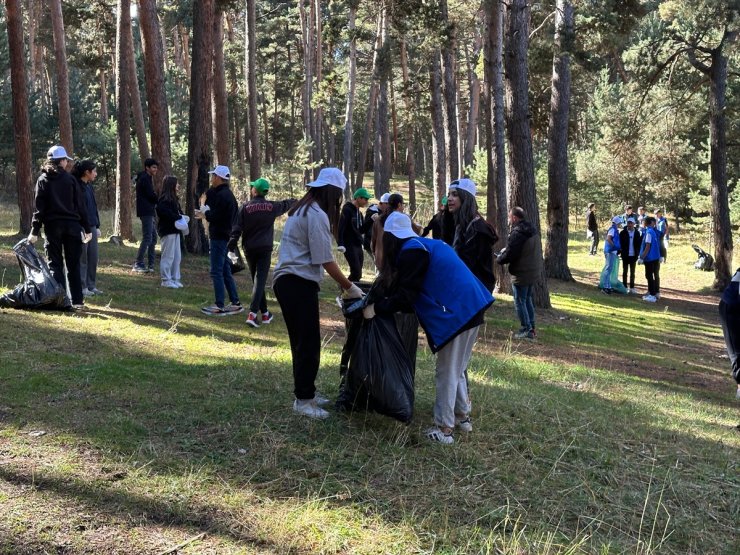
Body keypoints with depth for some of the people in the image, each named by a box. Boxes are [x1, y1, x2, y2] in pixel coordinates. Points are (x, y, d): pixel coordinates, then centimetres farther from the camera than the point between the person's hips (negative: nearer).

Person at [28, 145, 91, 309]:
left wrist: (35, 231, -3)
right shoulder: (70, 179, 3)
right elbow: (80, 206, 1)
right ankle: (77, 300, 6)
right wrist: (87, 228, 4)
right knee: (73, 265, 7)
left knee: (55, 264, 5)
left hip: (52, 226, 0)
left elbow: (39, 207, -3)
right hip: (72, 226, 0)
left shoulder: (43, 180, 2)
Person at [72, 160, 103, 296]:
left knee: (93, 258, 10)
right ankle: (82, 287, 4)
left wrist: (97, 226, 19)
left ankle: (91, 286, 18)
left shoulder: (89, 186, 15)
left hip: (92, 227, 9)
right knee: (82, 258, -2)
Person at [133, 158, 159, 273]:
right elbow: (151, 195, -16)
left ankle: (150, 264, 14)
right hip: (146, 212, -11)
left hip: (149, 212, 11)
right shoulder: (144, 179, -12)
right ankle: (138, 264, -8)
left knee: (153, 237, 11)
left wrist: (156, 201, 3)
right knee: (147, 238, -10)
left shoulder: (146, 178, 21)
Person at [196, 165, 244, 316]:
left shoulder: (221, 195, -16)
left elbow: (214, 217, -21)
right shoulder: (228, 194, 16)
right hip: (225, 236, 10)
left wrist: (205, 214, -2)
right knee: (226, 272, 13)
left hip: (219, 237, -10)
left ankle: (219, 306, -4)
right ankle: (235, 303, 16)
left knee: (216, 272, -6)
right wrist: (206, 214, 6)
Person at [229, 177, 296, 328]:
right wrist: (294, 201, 44)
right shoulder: (272, 206, 2)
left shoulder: (246, 207, -3)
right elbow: (285, 205, 23)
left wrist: (232, 244, -7)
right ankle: (252, 314, -20)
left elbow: (238, 228, -9)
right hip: (265, 248, -1)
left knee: (256, 280, 14)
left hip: (249, 249, 1)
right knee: (260, 280, -6)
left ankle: (264, 313, 22)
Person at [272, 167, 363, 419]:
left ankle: (305, 392, 25)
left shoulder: (303, 209, 18)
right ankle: (303, 399, 2)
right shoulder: (317, 215, -14)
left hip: (288, 281, 10)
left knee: (303, 341, 16)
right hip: (298, 284, -10)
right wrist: (350, 287, -7)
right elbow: (325, 261, -16)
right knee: (308, 342, -4)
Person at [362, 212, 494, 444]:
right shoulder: (426, 245, 19)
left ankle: (444, 429, 7)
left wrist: (376, 308, -3)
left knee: (446, 372, 1)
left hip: (457, 313, -9)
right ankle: (462, 415, 32)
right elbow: (415, 290, 26)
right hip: (469, 307, 9)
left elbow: (404, 296, -13)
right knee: (456, 369, 22)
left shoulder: (410, 252, -9)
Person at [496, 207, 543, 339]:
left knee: (520, 302, 2)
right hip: (534, 272, 9)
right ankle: (532, 327, 25)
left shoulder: (517, 233, -20)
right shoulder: (533, 231, 10)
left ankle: (526, 330, 5)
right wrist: (505, 252, 15)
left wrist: (498, 259, 0)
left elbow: (509, 255, -22)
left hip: (521, 274, -9)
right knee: (528, 299, 20)